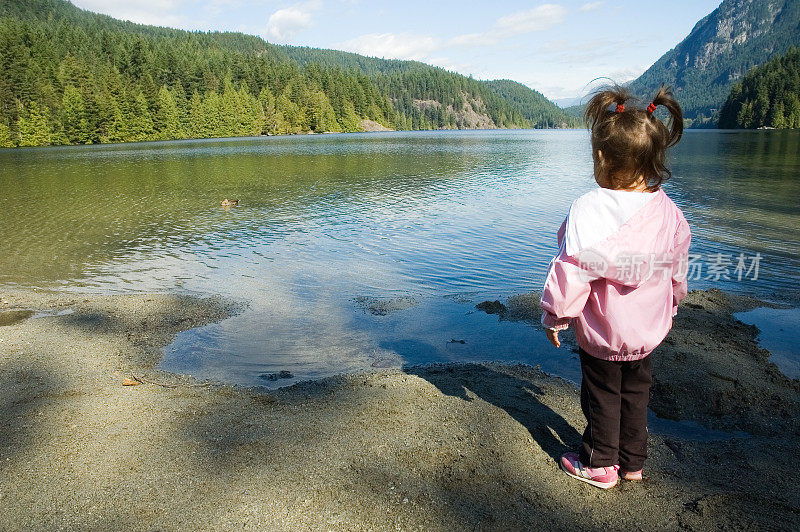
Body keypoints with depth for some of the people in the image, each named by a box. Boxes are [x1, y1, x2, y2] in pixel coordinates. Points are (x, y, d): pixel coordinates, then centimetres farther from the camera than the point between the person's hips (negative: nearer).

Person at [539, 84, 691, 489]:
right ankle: (633, 463, 39)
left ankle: (599, 466, 31)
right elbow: (678, 274, 7)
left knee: (603, 396, 13)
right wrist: (667, 310, 24)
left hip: (601, 331, -5)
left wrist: (555, 316, -10)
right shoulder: (669, 212, -6)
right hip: (648, 330, 5)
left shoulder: (589, 211, -26)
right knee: (636, 394, 22)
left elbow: (572, 272, -24)